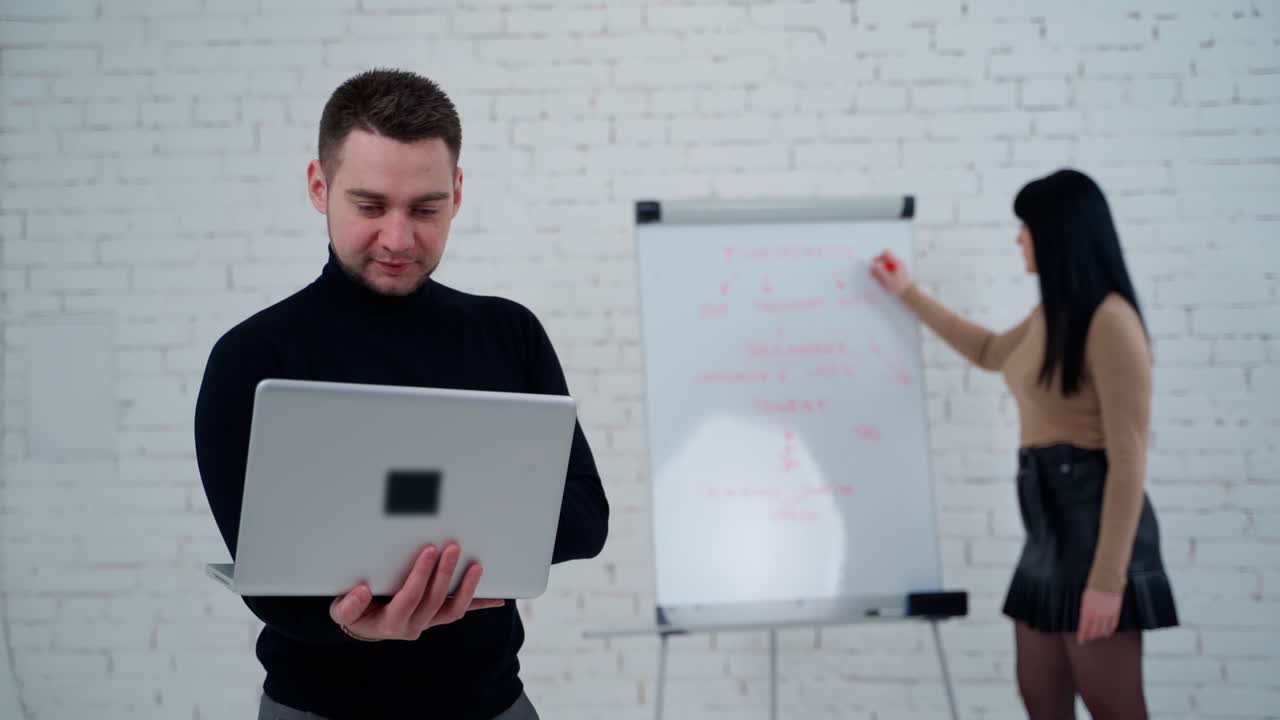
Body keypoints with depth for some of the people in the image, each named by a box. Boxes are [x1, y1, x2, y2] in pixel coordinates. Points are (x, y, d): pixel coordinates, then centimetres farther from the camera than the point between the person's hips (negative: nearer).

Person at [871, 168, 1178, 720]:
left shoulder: (1109, 321, -15)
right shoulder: (1051, 316, 14)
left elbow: (1129, 459, -19)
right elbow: (988, 352, 37)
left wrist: (1109, 578, -23)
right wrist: (908, 294, 38)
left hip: (1094, 515, -9)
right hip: (1049, 516, 9)